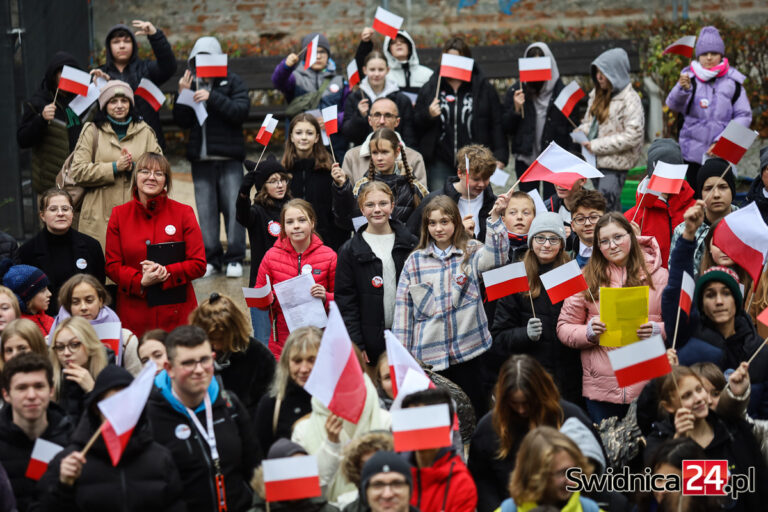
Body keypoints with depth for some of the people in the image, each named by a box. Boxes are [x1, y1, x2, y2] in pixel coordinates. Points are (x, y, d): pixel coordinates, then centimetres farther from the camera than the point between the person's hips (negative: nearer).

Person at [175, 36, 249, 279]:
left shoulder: (232, 82, 3)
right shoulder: (191, 83, 11)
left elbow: (241, 111, -13)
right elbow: (183, 122, 6)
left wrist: (212, 97, -21)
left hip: (229, 158, -3)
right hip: (201, 158, 3)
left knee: (234, 208, -5)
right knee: (206, 210, 3)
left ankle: (235, 258, 0)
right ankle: (211, 257, 9)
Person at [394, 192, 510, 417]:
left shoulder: (470, 253, 3)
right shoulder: (414, 261, 6)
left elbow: (496, 255, -19)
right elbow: (403, 306, 8)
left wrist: (495, 218, -32)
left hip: (467, 351, -1)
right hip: (428, 354, 1)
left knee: (474, 414, 4)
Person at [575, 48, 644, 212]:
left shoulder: (630, 99, -12)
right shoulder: (597, 95, 13)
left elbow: (632, 136, -18)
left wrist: (597, 146, -17)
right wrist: (581, 131, -1)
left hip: (615, 163, -8)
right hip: (597, 161, 8)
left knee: (606, 207, -15)